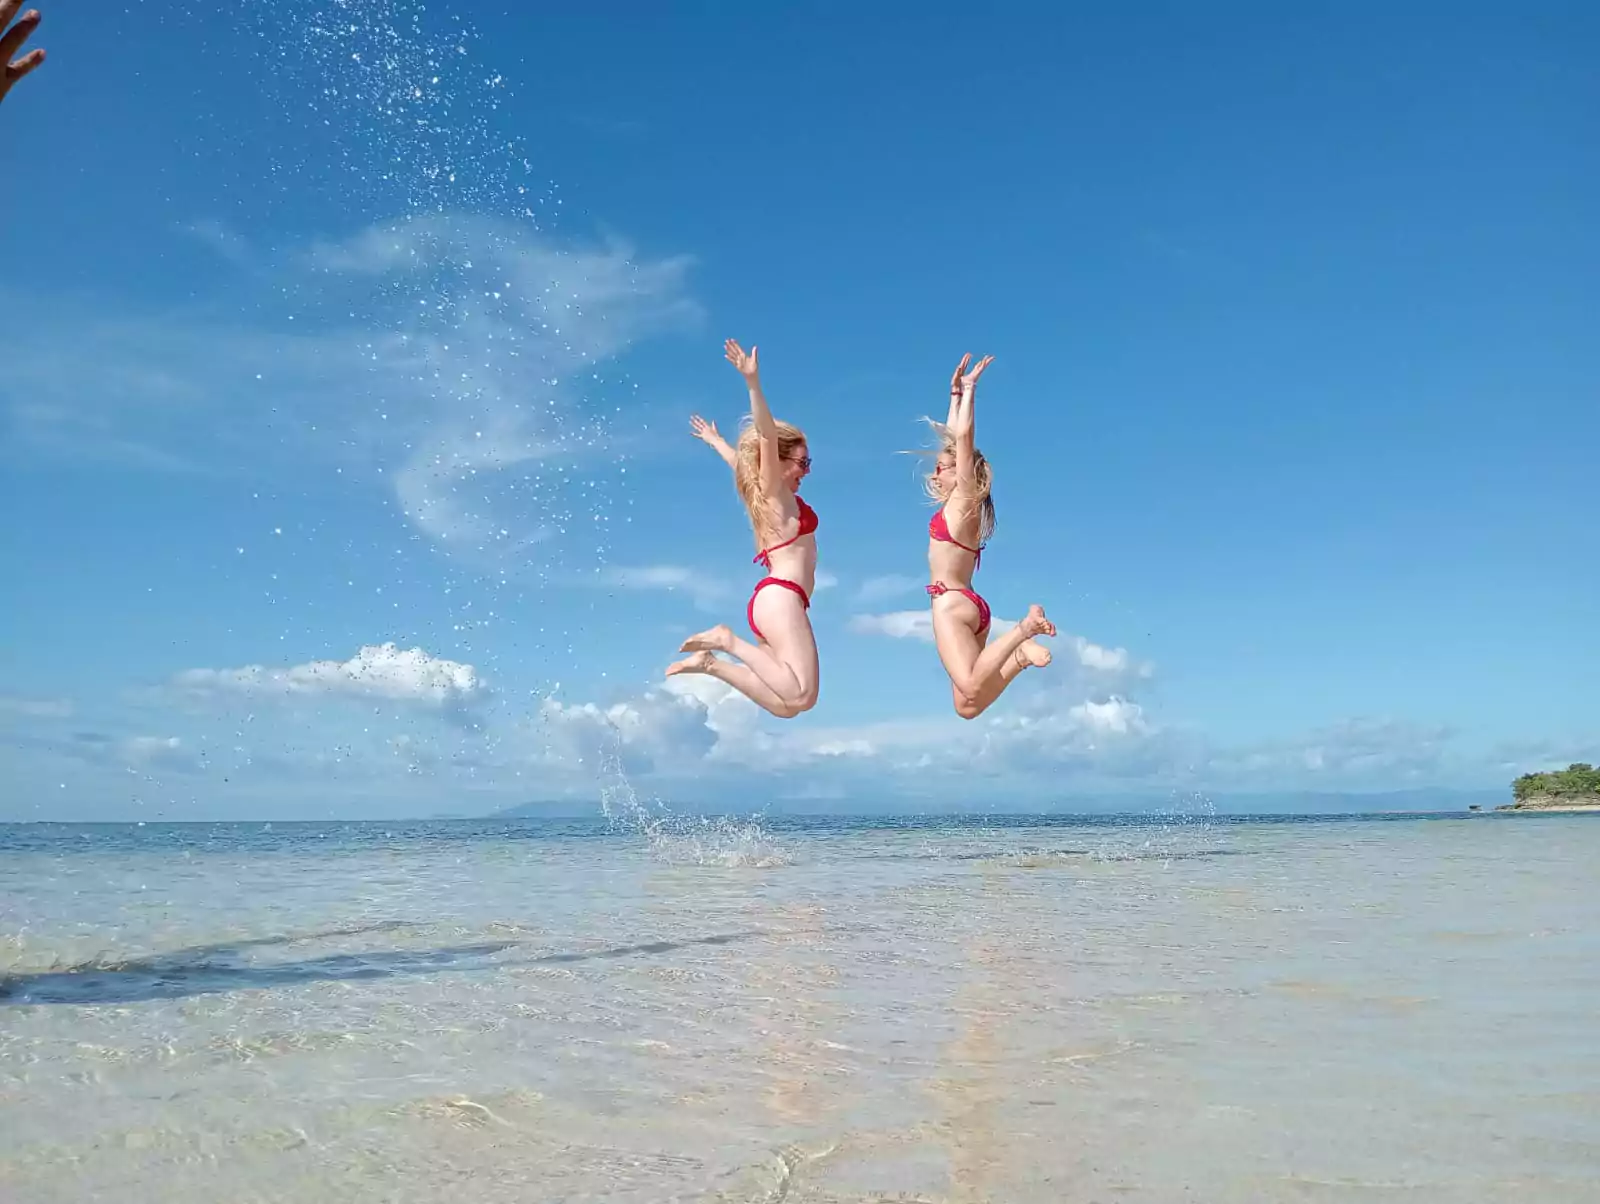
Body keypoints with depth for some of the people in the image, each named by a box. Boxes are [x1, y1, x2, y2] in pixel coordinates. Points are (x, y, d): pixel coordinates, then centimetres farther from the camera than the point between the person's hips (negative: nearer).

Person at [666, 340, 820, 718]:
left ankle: (711, 663, -1)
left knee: (786, 706, 0)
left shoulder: (769, 496, 22)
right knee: (800, 695, -21)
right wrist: (753, 383, -29)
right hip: (780, 597, -10)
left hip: (776, 599, 10)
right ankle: (727, 641, -12)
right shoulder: (774, 494, -1)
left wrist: (714, 440, 59)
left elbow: (738, 460, 40)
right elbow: (767, 436, -16)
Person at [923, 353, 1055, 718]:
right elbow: (953, 438, 23)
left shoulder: (965, 498, -4)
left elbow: (964, 439, -12)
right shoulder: (958, 501, 17)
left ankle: (1023, 630, -16)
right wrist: (956, 392, 25)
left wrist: (970, 389, -6)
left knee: (972, 691, -26)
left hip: (952, 604, -9)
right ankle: (1019, 653, -3)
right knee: (967, 707, 0)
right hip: (965, 605, 9)